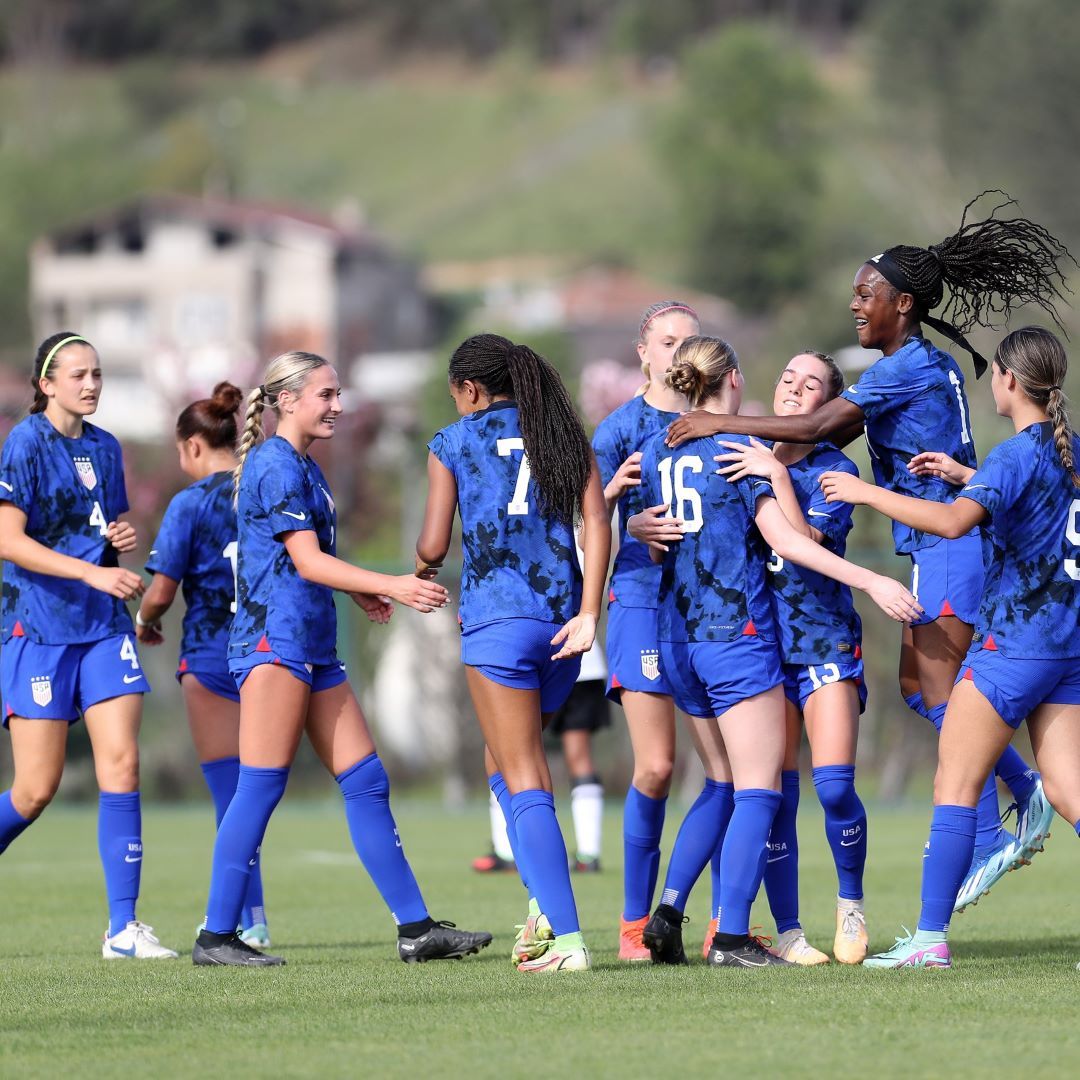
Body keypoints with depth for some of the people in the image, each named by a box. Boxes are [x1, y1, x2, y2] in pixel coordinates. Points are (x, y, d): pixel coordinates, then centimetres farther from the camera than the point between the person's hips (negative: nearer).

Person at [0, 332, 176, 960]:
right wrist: (93, 572, -24)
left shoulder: (105, 448, 12)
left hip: (104, 626, 5)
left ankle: (123, 927, -7)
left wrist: (124, 537, 3)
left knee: (121, 765, -8)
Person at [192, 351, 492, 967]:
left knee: (366, 782, 6)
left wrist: (359, 590, 22)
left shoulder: (305, 469, 19)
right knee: (261, 788, -9)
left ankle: (416, 928, 6)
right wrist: (390, 587, -22)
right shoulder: (275, 465, -11)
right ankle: (217, 936, -5)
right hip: (274, 639, -10)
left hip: (315, 649, 10)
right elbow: (307, 562, -17)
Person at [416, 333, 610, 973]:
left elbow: (434, 546, 6)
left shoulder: (453, 442, 6)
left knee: (523, 778, -3)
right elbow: (596, 524, 2)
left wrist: (422, 570, 29)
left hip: (497, 618, -4)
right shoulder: (564, 434, 15)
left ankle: (566, 937, -13)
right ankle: (544, 906, 6)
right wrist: (587, 614, -4)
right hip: (562, 614, 4)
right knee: (505, 764, 21)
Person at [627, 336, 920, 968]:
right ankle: (732, 938, -12)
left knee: (724, 784, 18)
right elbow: (785, 540, -15)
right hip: (738, 633, -7)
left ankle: (668, 912, 5)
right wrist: (872, 582, -16)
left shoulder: (657, 451, 9)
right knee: (759, 791, -4)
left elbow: (647, 531, 14)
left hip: (679, 642, 7)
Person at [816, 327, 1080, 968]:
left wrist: (867, 492, -21)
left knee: (955, 787, -2)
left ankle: (931, 939, -4)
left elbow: (953, 521, -29)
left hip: (1013, 643, -8)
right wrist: (966, 476, 29)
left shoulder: (1017, 453, -14)